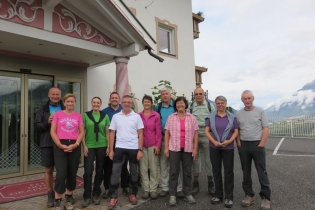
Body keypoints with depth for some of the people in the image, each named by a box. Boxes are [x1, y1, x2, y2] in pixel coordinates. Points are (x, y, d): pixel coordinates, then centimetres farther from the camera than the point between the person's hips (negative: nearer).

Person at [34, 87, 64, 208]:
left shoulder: (65, 110, 3)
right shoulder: (42, 110, 7)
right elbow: (36, 126, 1)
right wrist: (47, 122, -15)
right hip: (47, 144, 1)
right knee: (48, 170, 10)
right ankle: (50, 195, 24)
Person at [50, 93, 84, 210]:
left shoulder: (78, 115, 7)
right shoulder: (58, 114, 3)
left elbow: (82, 132, 5)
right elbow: (52, 132, 0)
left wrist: (76, 144, -9)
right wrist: (60, 145, -11)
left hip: (74, 146, 2)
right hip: (60, 146, -2)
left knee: (72, 173, 9)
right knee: (61, 173, -8)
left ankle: (69, 198, 26)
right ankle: (57, 201, 7)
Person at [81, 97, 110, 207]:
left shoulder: (105, 116, 5)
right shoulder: (86, 115, 1)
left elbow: (107, 132, 6)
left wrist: (109, 146, 1)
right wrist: (84, 146, -6)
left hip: (102, 146, 2)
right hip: (89, 146, -2)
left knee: (99, 171, 8)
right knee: (88, 171, -4)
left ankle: (96, 195, 23)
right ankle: (87, 197, 10)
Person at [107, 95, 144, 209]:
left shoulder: (137, 116, 1)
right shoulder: (116, 116, 4)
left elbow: (140, 134, 0)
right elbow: (112, 133, 4)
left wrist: (140, 150, -7)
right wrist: (111, 150, -1)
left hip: (134, 148, 0)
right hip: (119, 148, 0)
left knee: (134, 172, 11)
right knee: (115, 172, 0)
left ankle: (133, 194, 28)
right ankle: (113, 196, 11)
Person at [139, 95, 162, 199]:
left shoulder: (156, 115, -2)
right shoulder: (138, 115, 3)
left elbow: (159, 131, -2)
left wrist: (158, 145, -6)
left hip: (153, 145, -2)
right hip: (142, 145, 2)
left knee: (153, 168, 6)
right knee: (143, 168, 7)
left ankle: (153, 189, 17)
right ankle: (146, 189, 19)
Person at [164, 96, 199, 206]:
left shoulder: (192, 117, 3)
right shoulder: (171, 117, 2)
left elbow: (195, 133, 3)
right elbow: (167, 133, 2)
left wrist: (195, 148, -2)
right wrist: (166, 147, -4)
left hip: (188, 149, 1)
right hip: (174, 148, -1)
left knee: (187, 172, 12)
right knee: (173, 172, 5)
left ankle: (188, 193, 25)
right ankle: (172, 195, 14)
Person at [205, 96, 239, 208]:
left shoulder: (232, 117, 4)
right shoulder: (211, 117, 3)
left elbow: (236, 131, 1)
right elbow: (207, 131, -1)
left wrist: (229, 141, -15)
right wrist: (214, 142, -16)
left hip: (228, 148, 0)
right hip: (214, 148, 1)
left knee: (228, 172, 3)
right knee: (216, 171, 9)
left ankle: (229, 197, 15)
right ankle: (218, 195, 24)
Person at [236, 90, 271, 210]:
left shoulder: (260, 111, -1)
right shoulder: (238, 114, 6)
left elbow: (266, 129, -4)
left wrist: (261, 145, -10)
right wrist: (239, 144, -2)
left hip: (257, 144, -3)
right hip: (243, 145, 3)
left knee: (262, 172, 1)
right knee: (246, 172, 10)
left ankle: (265, 198, 12)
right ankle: (249, 195, 22)